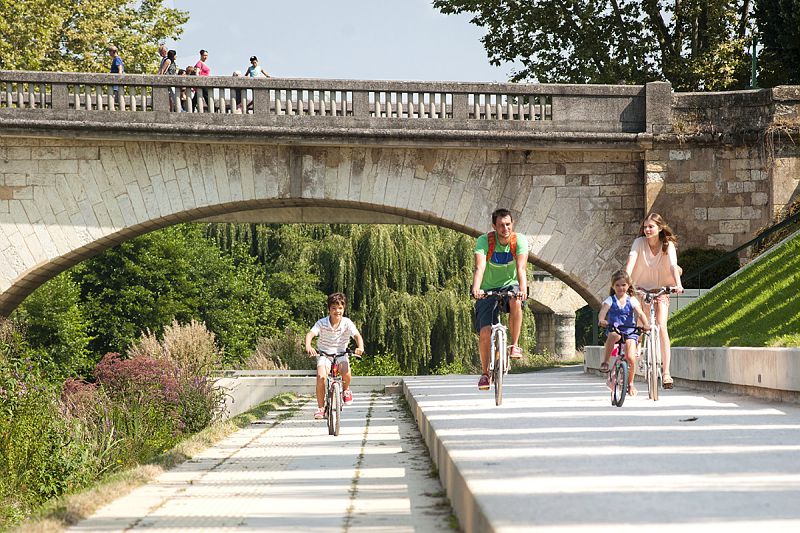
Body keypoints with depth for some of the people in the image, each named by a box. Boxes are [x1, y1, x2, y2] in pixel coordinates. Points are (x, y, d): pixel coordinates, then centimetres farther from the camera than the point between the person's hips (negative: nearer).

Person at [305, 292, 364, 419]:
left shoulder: (347, 323, -11)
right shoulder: (322, 323, -14)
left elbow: (357, 335, -21)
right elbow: (310, 334, -26)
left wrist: (360, 347, -43)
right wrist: (308, 346, -48)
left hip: (341, 353, 0)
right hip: (324, 354, 0)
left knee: (346, 373, -29)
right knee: (321, 377, -25)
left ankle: (346, 390, 8)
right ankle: (320, 407, -10)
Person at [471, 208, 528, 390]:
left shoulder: (519, 240, -15)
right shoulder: (484, 241, -18)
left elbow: (521, 268, -28)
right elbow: (480, 267, -32)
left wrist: (523, 289, -46)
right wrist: (476, 288, -51)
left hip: (509, 285, 0)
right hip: (488, 289, 0)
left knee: (516, 302, -36)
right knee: (484, 332, -14)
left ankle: (515, 345, -19)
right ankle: (485, 373, 7)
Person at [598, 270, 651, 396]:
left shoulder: (632, 300, 3)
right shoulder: (610, 300, 1)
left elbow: (640, 313, -12)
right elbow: (603, 311, -18)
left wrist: (646, 324, -32)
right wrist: (601, 320, -42)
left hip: (630, 332, 1)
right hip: (614, 329, -1)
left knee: (630, 357, -15)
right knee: (612, 336, -39)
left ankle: (630, 383, 8)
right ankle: (605, 362, -24)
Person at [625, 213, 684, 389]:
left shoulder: (668, 245, -13)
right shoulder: (639, 243, -13)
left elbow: (673, 265, -27)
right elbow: (631, 262, -27)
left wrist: (678, 284, -45)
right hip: (641, 288, 2)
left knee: (661, 327, -17)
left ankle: (666, 371, -20)